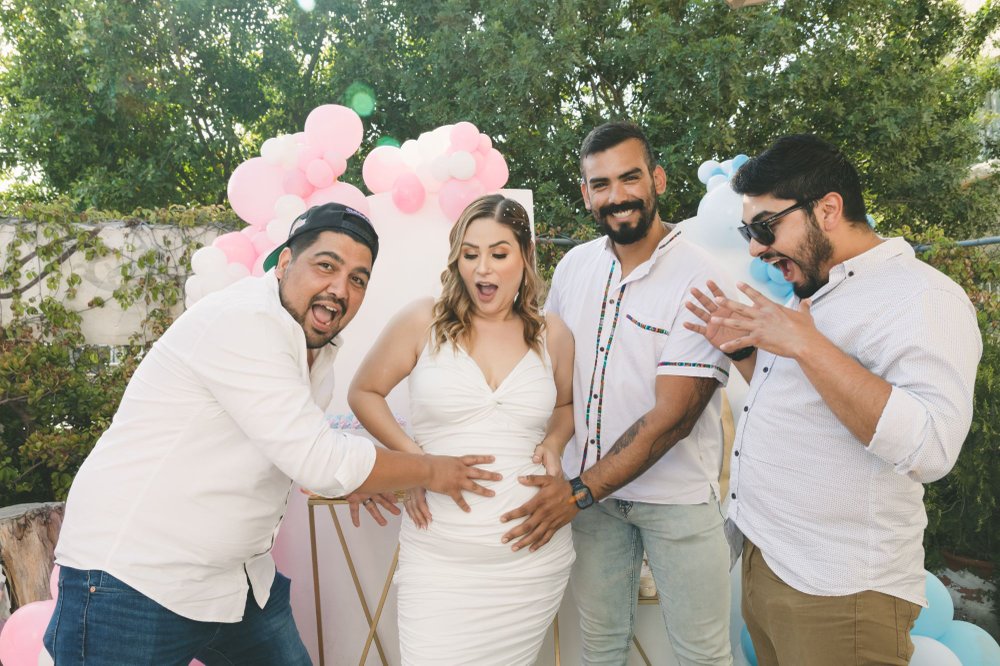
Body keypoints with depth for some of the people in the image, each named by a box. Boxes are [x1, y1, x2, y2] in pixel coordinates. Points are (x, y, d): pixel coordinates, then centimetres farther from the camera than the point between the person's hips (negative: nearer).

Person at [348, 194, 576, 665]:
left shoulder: (552, 335, 5)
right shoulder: (423, 322, -3)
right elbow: (364, 392, 7)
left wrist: (553, 443, 2)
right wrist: (410, 457, -6)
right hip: (440, 558, -2)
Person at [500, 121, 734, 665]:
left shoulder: (697, 278, -16)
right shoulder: (574, 265, 1)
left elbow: (672, 416, -20)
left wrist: (580, 492, -20)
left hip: (676, 495, -4)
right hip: (587, 485, 4)